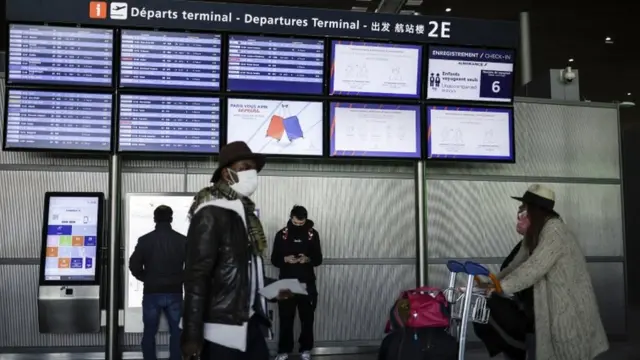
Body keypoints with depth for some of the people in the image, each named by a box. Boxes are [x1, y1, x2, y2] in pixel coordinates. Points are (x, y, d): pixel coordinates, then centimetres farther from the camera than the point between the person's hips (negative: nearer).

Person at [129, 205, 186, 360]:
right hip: (175, 292, 0)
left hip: (152, 292, 0)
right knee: (176, 332, 11)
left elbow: (134, 266, -3)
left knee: (149, 332, 10)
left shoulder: (145, 240, -4)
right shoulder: (182, 240, -3)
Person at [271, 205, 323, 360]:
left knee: (307, 318, 7)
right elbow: (274, 259, 0)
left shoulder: (313, 234, 0)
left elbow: (318, 259, 2)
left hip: (307, 284, 1)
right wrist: (285, 259, -20)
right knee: (285, 318, 4)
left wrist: (308, 259, -20)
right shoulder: (281, 234, -1)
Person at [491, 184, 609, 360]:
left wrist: (500, 286, -27)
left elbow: (534, 267, -28)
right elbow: (518, 262, 8)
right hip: (550, 302, 9)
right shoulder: (535, 232, 9)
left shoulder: (554, 230, -21)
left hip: (568, 303, -9)